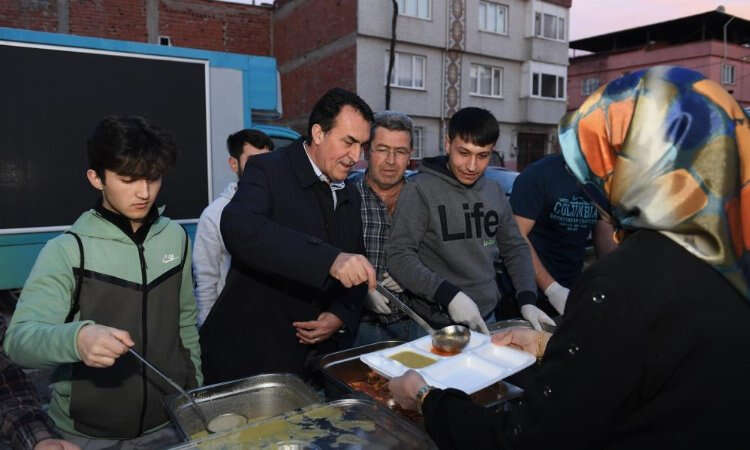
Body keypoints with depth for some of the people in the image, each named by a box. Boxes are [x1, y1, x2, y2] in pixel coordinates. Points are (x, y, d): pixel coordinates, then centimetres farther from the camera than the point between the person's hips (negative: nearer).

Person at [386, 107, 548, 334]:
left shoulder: (495, 193, 5)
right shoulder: (421, 191, -13)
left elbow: (515, 248, 11)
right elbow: (399, 256, -17)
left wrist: (527, 300, -1)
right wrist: (448, 294, -26)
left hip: (486, 319, 5)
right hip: (437, 326, -5)